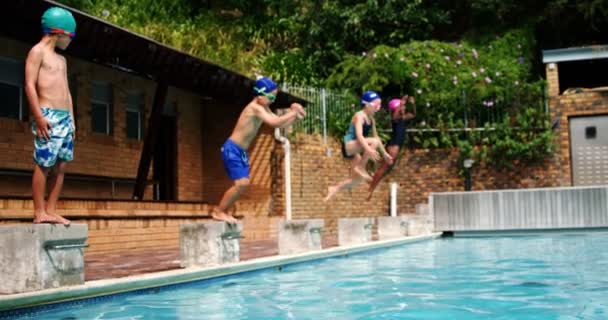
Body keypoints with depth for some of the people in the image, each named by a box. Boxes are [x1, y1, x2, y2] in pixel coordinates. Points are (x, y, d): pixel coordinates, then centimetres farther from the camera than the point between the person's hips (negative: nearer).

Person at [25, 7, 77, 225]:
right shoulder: (38, 52, -1)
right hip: (48, 116, -8)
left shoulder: (61, 60, 24)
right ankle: (39, 213, -8)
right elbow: (30, 86, -10)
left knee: (61, 166, 3)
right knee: (43, 164, -9)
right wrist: (39, 117, -18)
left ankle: (51, 211, 6)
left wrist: (72, 119, 15)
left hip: (65, 117, 8)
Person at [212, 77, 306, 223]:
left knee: (243, 183, 8)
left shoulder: (263, 109, 10)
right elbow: (274, 122, -31)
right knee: (241, 183, -14)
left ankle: (221, 210, 18)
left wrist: (295, 117, -2)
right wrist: (293, 112, -23)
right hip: (232, 149, -10)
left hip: (241, 151, 10)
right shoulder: (255, 108, -20)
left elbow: (279, 124, 13)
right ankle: (219, 211, -1)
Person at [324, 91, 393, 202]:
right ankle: (360, 167, -20)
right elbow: (359, 135, -29)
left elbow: (376, 136, 22)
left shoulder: (371, 120, 12)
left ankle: (335, 188, 20)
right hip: (348, 145, -9)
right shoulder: (359, 116, -15)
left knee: (358, 179, 9)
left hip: (354, 150, 9)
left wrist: (385, 153, 22)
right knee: (374, 142, -31)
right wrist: (368, 149, -42)